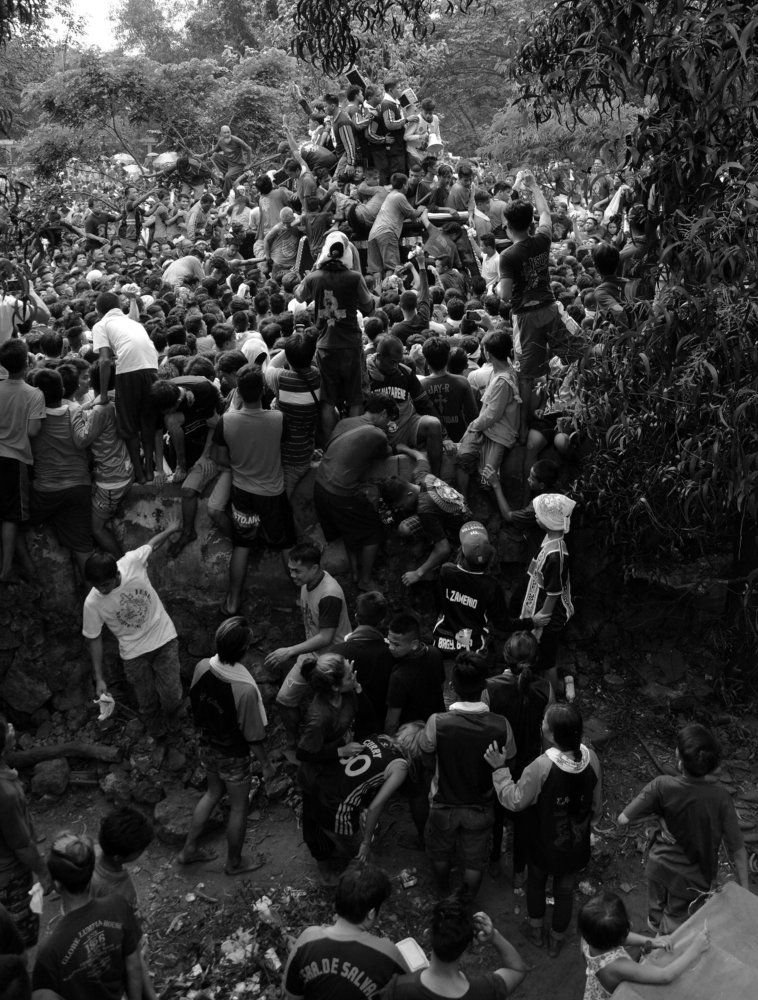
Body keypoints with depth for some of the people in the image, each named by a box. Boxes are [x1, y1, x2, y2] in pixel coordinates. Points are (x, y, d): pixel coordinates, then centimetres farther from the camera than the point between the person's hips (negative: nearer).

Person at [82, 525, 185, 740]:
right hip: (134, 653, 0)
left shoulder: (132, 562, -24)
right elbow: (94, 639, -8)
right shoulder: (92, 603, -23)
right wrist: (99, 678, -5)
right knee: (147, 700, 13)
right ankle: (155, 727, 48)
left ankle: (171, 716, 41)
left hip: (164, 638, 1)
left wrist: (171, 529, 16)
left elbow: (152, 544, -3)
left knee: (172, 696, 3)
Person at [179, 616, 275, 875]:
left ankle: (189, 849, 43)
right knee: (239, 807, 20)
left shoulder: (202, 667, -19)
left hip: (206, 745, 6)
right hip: (233, 756, -6)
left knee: (213, 792, 31)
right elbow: (254, 736, -23)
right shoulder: (245, 690, -37)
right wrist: (266, 764, -6)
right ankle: (234, 862, 41)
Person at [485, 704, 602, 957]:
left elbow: (515, 801, -21)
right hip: (576, 848, 3)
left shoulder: (541, 767, -35)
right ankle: (556, 941, 46)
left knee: (536, 882, 27)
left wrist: (499, 769, -14)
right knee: (565, 891, 25)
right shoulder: (591, 758, -21)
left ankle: (536, 930, 48)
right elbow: (596, 806, -5)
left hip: (544, 846, -3)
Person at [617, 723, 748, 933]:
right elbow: (737, 848, -19)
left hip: (660, 866, 1)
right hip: (694, 879, 0)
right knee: (674, 925, 25)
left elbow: (623, 820, -23)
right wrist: (744, 891, -8)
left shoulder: (662, 787, -29)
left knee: (657, 911, 31)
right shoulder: (720, 797, -28)